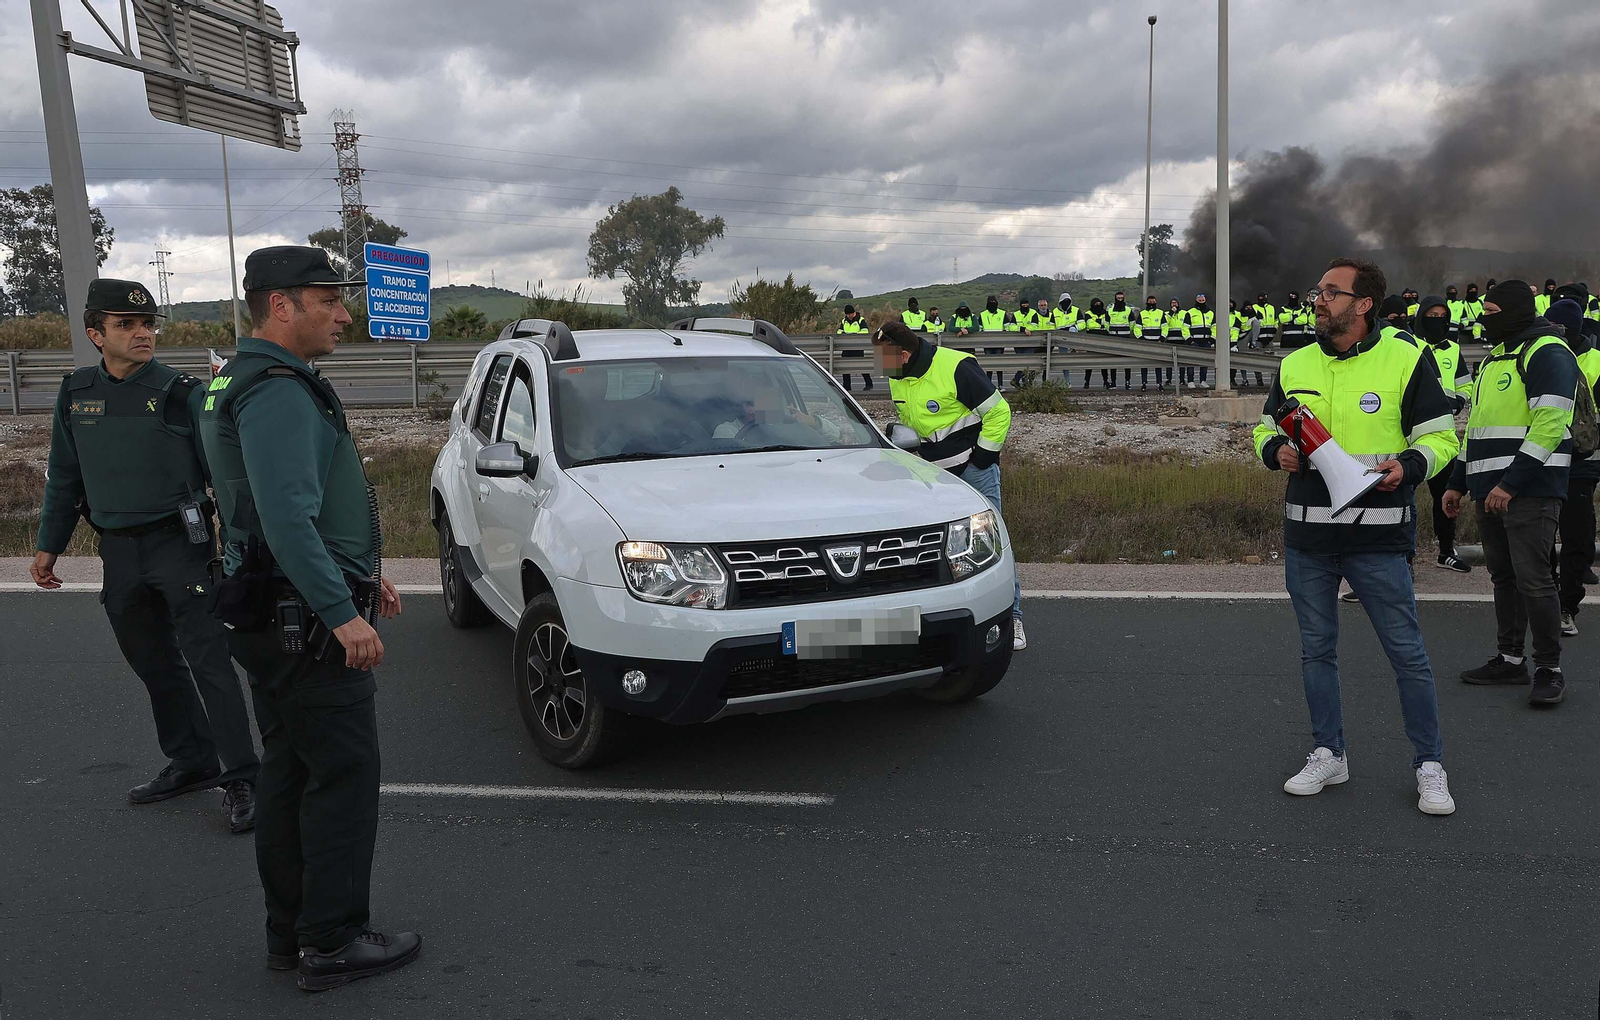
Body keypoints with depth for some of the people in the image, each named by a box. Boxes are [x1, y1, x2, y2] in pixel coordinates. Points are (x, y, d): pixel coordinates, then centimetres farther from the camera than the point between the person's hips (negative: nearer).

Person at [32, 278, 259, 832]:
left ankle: (240, 779, -3)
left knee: (207, 660, -8)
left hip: (179, 543, -5)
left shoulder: (182, 393, -7)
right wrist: (49, 546, 15)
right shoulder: (76, 394, 7)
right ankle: (190, 763, 29)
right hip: (118, 551, 6)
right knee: (152, 661, 14)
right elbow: (64, 478, 15)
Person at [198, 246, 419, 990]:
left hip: (271, 616, 11)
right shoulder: (280, 392, -18)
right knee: (343, 777, -2)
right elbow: (288, 517, -28)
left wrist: (358, 570, 22)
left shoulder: (246, 384, 17)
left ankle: (290, 931, 26)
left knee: (289, 774, 15)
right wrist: (342, 610, -26)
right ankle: (333, 943, 7)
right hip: (306, 622, -11)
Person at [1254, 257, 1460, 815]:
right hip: (1306, 536, 4)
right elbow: (1267, 428, 19)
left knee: (1407, 653, 1)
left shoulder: (1406, 360, -3)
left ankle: (1429, 765, 17)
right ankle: (1328, 755, 27)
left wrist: (1408, 464, -19)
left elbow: (1441, 435, 1)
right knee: (1316, 649, 12)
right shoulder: (1294, 365, 9)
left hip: (1379, 537, -4)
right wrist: (1277, 450, -4)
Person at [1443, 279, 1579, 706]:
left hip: (1530, 491, -9)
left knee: (1533, 579, -8)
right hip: (1491, 490, 9)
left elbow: (1549, 425, -20)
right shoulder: (1496, 356, 21)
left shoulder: (1547, 352, -9)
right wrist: (1458, 483, 21)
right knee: (1504, 577, 13)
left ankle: (1549, 669, 2)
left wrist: (1510, 483, -23)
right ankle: (1510, 659, 21)